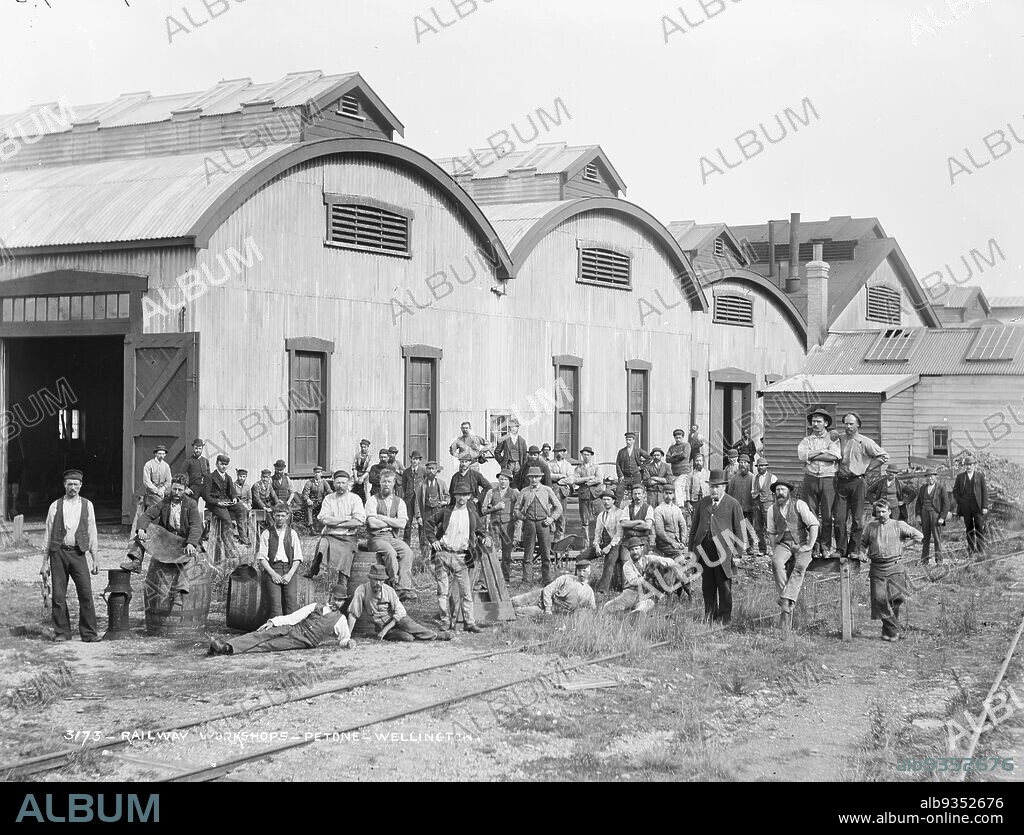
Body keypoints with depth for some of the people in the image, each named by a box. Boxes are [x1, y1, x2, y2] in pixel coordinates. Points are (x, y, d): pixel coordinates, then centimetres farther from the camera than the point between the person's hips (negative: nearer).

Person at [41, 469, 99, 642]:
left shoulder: (87, 505, 10)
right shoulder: (55, 506, 8)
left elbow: (92, 533, 12)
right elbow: (48, 535, 10)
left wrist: (94, 559, 7)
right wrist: (45, 562, 6)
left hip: (79, 553, 0)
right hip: (58, 552, 0)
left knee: (86, 592, -8)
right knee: (58, 594, 0)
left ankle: (89, 633, -3)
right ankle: (61, 632, 11)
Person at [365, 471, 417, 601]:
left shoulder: (399, 502, 14)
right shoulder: (372, 500, 6)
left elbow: (402, 524, -1)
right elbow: (372, 523, -9)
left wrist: (382, 518, -5)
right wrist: (393, 523, -1)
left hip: (394, 537, 3)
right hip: (377, 537, -3)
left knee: (407, 551, -27)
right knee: (390, 552, -33)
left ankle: (404, 587, -34)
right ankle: (397, 585, -31)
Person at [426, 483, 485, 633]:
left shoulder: (472, 514, 10)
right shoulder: (446, 512, 8)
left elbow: (480, 531, 24)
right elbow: (430, 527, 14)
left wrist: (481, 538, 5)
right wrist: (433, 540, 0)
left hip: (461, 557, 0)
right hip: (443, 554, 0)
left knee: (466, 591, -4)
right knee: (442, 590, 0)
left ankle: (469, 622, -2)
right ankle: (445, 621, 6)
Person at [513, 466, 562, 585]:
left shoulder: (547, 490, 8)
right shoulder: (524, 491, 9)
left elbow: (558, 507, 13)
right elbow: (517, 508, 14)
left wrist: (552, 518, 0)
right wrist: (522, 517, -2)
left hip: (543, 523, 0)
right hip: (529, 523, 0)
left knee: (546, 553, 1)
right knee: (528, 553, -1)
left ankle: (546, 580, 7)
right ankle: (526, 580, 0)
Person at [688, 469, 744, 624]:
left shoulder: (732, 504, 3)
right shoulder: (702, 503, 14)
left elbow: (739, 529, 2)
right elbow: (694, 527, 18)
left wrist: (739, 552, -3)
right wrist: (691, 549, 13)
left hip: (723, 550, -4)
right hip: (704, 550, 4)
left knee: (724, 586, 1)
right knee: (707, 586, 8)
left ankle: (725, 617, 10)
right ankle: (710, 616, 18)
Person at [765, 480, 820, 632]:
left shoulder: (799, 504, -4)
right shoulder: (773, 510, 10)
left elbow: (814, 525, -6)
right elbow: (771, 532, 23)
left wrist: (809, 546, -10)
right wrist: (774, 549, 11)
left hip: (801, 544, -3)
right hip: (783, 544, 3)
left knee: (800, 567, -32)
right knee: (776, 562, -29)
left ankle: (785, 601, -39)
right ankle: (787, 607, -30)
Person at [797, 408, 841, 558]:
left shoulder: (833, 438, 8)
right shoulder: (807, 440, 14)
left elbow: (835, 456, -10)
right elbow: (801, 454, -6)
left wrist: (812, 455, -6)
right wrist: (824, 452, -6)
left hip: (828, 479, -2)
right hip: (810, 478, 2)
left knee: (827, 515, -2)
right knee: (811, 514, 0)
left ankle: (826, 547, 4)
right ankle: (814, 546, 5)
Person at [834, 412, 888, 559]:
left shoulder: (865, 442, 1)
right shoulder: (839, 439, 10)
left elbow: (884, 457, 0)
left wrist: (867, 469, -1)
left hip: (857, 482, -2)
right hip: (841, 482, 2)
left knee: (857, 519, 1)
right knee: (839, 518, -3)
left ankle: (854, 550, 7)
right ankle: (841, 550, 3)